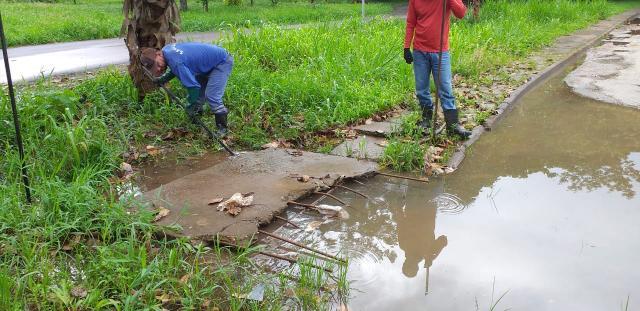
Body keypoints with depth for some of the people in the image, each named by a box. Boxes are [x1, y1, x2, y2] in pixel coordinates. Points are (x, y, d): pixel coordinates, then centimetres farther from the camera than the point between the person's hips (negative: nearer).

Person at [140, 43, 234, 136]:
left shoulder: (175, 61, -33)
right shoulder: (167, 49, -4)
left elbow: (192, 85, -29)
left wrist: (192, 106, -18)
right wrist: (163, 79, 10)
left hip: (222, 62, -10)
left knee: (211, 96, -19)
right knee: (197, 93, 12)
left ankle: (223, 128, -8)